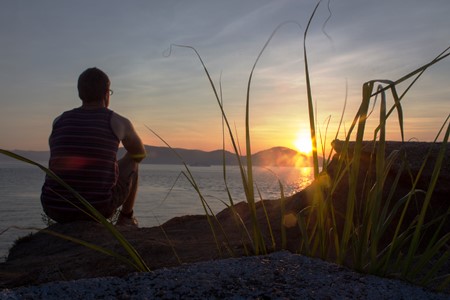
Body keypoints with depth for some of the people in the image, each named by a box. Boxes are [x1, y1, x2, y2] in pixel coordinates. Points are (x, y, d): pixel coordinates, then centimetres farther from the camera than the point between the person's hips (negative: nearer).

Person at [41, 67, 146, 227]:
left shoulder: (59, 121, 8)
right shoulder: (119, 122, -1)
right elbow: (140, 153, 19)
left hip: (55, 209, 4)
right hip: (98, 207, -3)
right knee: (131, 160, 23)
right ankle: (126, 219, 31)